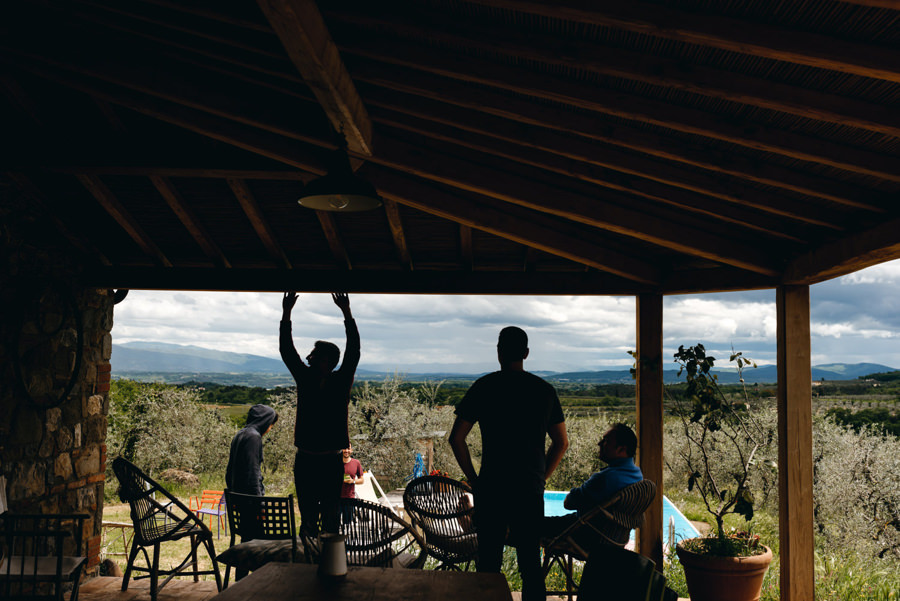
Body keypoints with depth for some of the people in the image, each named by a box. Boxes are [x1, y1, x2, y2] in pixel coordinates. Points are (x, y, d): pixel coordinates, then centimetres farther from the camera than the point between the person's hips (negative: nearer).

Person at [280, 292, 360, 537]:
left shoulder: (341, 382, 0)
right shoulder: (305, 379, 6)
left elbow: (353, 352, -10)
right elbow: (287, 351, 3)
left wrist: (347, 314, -18)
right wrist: (286, 315, -4)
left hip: (331, 462, -2)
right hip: (305, 460, 2)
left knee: (331, 518, 2)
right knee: (308, 519, 7)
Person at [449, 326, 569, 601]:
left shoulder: (484, 387, -3)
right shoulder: (545, 390, 5)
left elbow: (456, 438, -5)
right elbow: (562, 443, 10)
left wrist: (473, 478, 3)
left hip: (491, 488, -2)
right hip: (531, 491, 2)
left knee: (488, 561, 9)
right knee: (530, 563, 10)